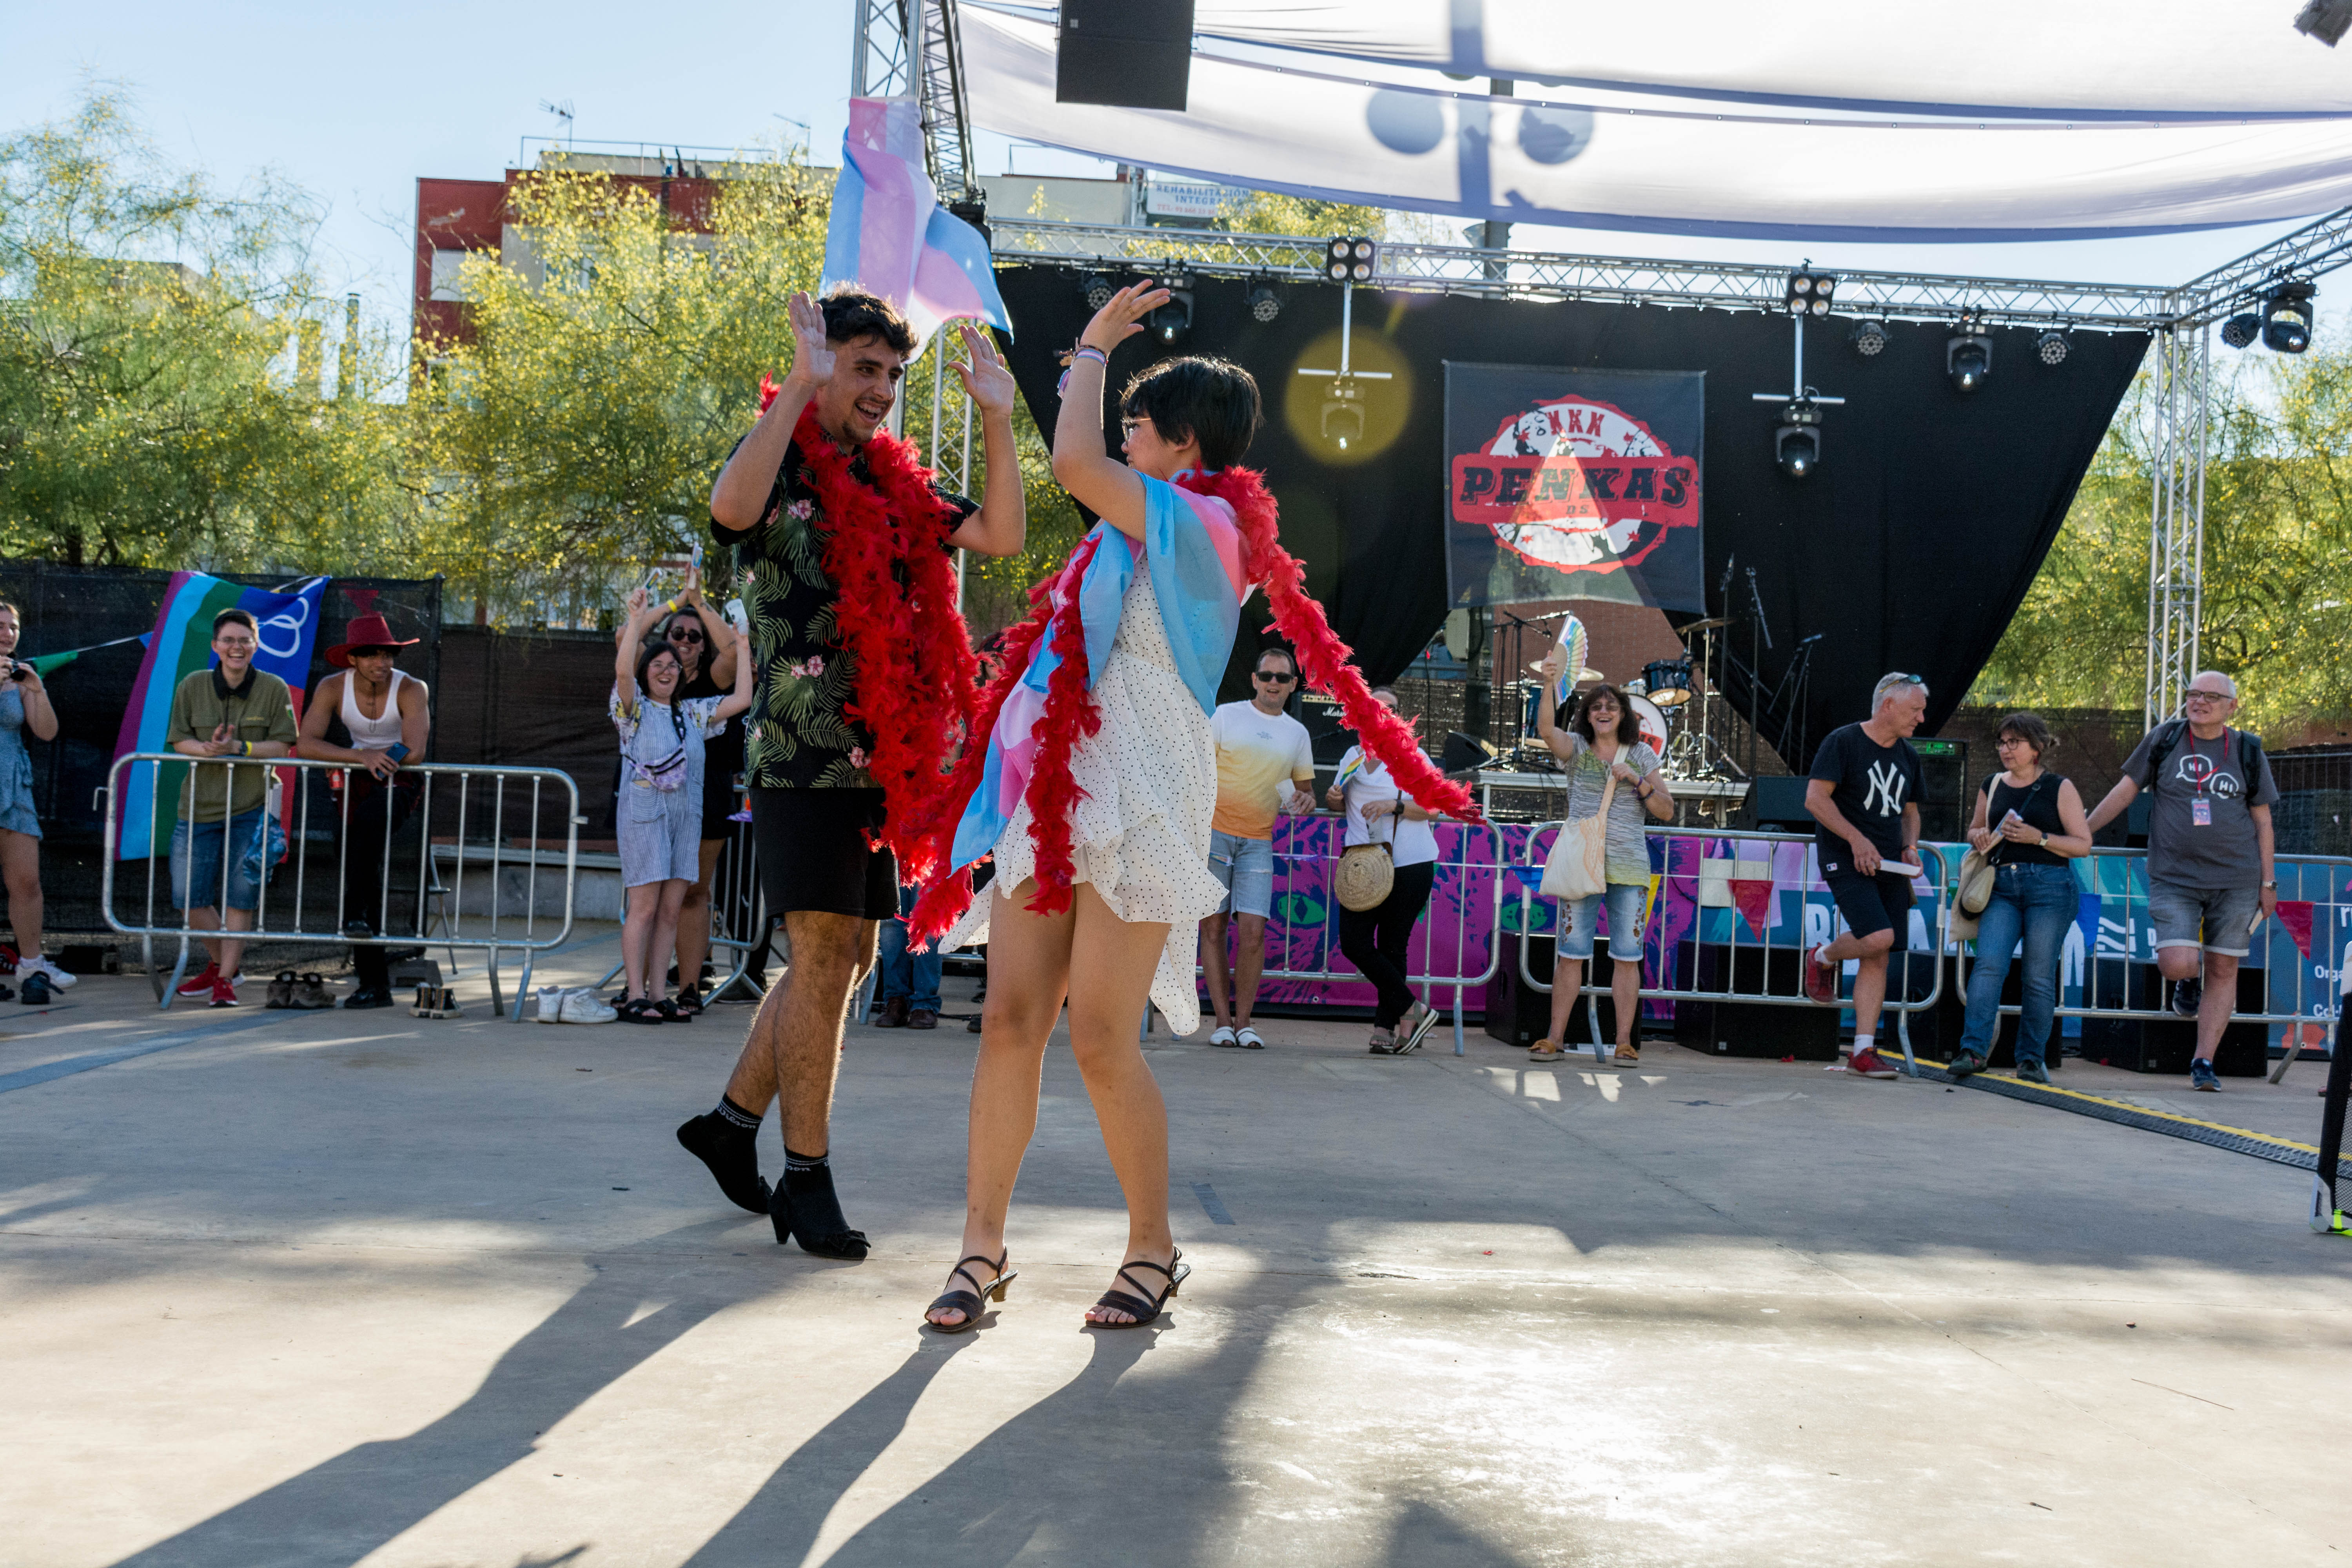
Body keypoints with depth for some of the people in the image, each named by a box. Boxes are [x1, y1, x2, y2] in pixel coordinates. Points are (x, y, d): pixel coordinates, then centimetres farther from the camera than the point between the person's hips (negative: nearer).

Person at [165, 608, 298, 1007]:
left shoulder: (274, 689, -4)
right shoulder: (193, 686, 1)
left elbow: (282, 747, -6)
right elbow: (179, 741, 3)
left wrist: (238, 748, -21)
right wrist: (207, 748, -18)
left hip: (252, 808, -2)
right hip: (199, 805, 3)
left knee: (240, 896, -2)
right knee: (189, 897, 5)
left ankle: (225, 979, 10)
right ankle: (221, 963, 28)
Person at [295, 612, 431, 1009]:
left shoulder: (411, 690, -18)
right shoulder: (333, 688, -9)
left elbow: (413, 753, -29)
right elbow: (305, 744, -19)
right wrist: (361, 757, -32)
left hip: (402, 784, -4)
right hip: (357, 782, 4)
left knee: (370, 817, -38)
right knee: (360, 870, 1)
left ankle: (356, 914, -26)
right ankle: (375, 983, 7)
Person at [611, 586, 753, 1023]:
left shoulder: (692, 713, 17)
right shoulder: (635, 709, 3)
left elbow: (742, 699, 14)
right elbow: (623, 670, -16)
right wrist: (636, 618, -17)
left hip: (686, 814, 5)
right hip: (644, 812, -5)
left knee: (671, 909, 3)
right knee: (644, 907, -8)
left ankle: (657, 994, 7)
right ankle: (635, 997, -6)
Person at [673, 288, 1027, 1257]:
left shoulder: (895, 486, 16)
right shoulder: (778, 467, -4)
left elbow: (1003, 535, 12)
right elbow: (730, 508, -28)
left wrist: (997, 419, 6)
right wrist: (801, 384, -27)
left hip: (880, 764, 8)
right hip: (802, 759, -7)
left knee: (846, 960, 12)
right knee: (824, 959, -8)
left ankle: (732, 1121, 26)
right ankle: (806, 1177, 2)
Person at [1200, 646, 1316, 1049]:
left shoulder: (1298, 733, 14)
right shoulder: (1226, 716, 3)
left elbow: (1303, 790, 22)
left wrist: (1304, 799, -2)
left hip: (1258, 842, 2)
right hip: (1213, 831, -2)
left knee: (1253, 931, -8)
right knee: (1213, 927, -1)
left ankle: (1244, 1021, 2)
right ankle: (1223, 1020, 4)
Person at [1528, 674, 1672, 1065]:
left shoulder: (1641, 755, 9)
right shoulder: (1577, 748, 6)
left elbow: (1666, 812, 7)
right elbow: (1546, 730, -16)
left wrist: (1638, 782, -8)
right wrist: (1549, 685, -29)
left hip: (1629, 867, 1)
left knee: (1627, 956, 1)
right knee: (1570, 953, -1)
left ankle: (1624, 1042, 7)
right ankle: (1555, 1038, 5)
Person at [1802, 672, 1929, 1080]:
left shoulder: (1908, 756, 15)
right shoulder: (1843, 741, -6)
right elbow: (1815, 798, -13)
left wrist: (1910, 847, 7)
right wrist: (1857, 839, -19)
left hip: (1889, 865, 7)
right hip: (1846, 861, -7)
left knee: (1877, 958, 2)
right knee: (1878, 937, -24)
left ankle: (1863, 1052, 5)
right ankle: (1822, 958, 8)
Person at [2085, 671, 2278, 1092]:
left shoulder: (2247, 752, 5)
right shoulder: (2164, 740, 3)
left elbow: (2262, 822, 9)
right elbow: (2125, 791, 9)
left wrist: (2268, 883, 6)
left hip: (2236, 879, 1)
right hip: (2174, 879, -1)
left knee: (2222, 969, 2)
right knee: (2176, 965, -15)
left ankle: (2203, 1062, 12)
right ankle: (2190, 978, 23)